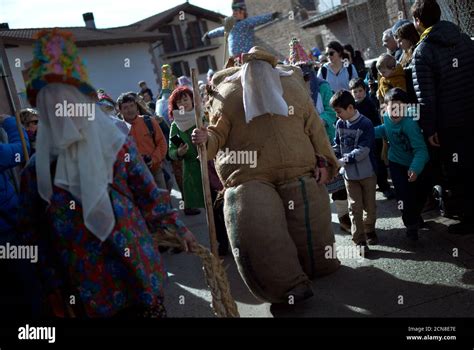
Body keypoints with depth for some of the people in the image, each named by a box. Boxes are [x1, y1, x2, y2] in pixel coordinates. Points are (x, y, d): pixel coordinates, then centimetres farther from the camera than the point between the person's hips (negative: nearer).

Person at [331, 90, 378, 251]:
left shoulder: (365, 124, -15)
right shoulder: (340, 124, 2)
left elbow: (363, 150, -21)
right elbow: (337, 146, 11)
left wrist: (343, 160, -23)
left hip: (367, 172, -3)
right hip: (349, 173, 4)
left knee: (369, 206, 10)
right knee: (355, 207, 3)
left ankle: (369, 230, 34)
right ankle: (360, 240, 8)